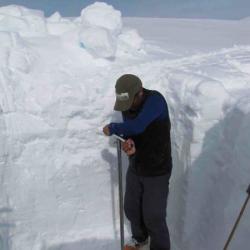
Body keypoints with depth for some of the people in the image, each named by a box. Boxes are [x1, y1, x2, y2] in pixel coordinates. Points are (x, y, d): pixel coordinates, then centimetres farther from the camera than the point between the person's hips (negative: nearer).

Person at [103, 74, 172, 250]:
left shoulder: (156, 99, -25)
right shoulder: (127, 106, -4)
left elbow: (137, 126, -37)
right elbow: (130, 132, 2)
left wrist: (112, 128, -20)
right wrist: (128, 144, -23)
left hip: (157, 171, -6)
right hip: (135, 167, 7)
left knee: (153, 217, 4)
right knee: (131, 209, 21)